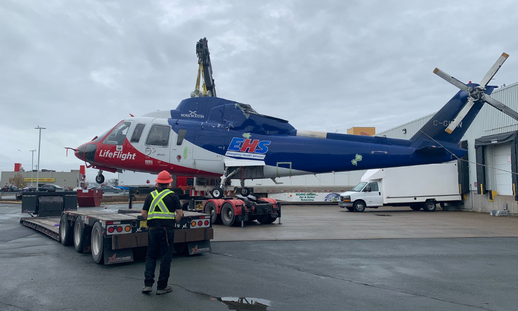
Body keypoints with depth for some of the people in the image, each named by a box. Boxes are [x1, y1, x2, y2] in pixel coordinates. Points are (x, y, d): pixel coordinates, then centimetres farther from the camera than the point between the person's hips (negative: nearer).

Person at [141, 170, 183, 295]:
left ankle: (148, 284, 11)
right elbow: (180, 213, -5)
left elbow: (143, 213, 7)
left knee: (151, 256, 15)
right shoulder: (172, 196, -2)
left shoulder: (150, 195, 6)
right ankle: (161, 286, 12)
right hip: (167, 229, -3)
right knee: (165, 258, 5)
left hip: (153, 229, 3)